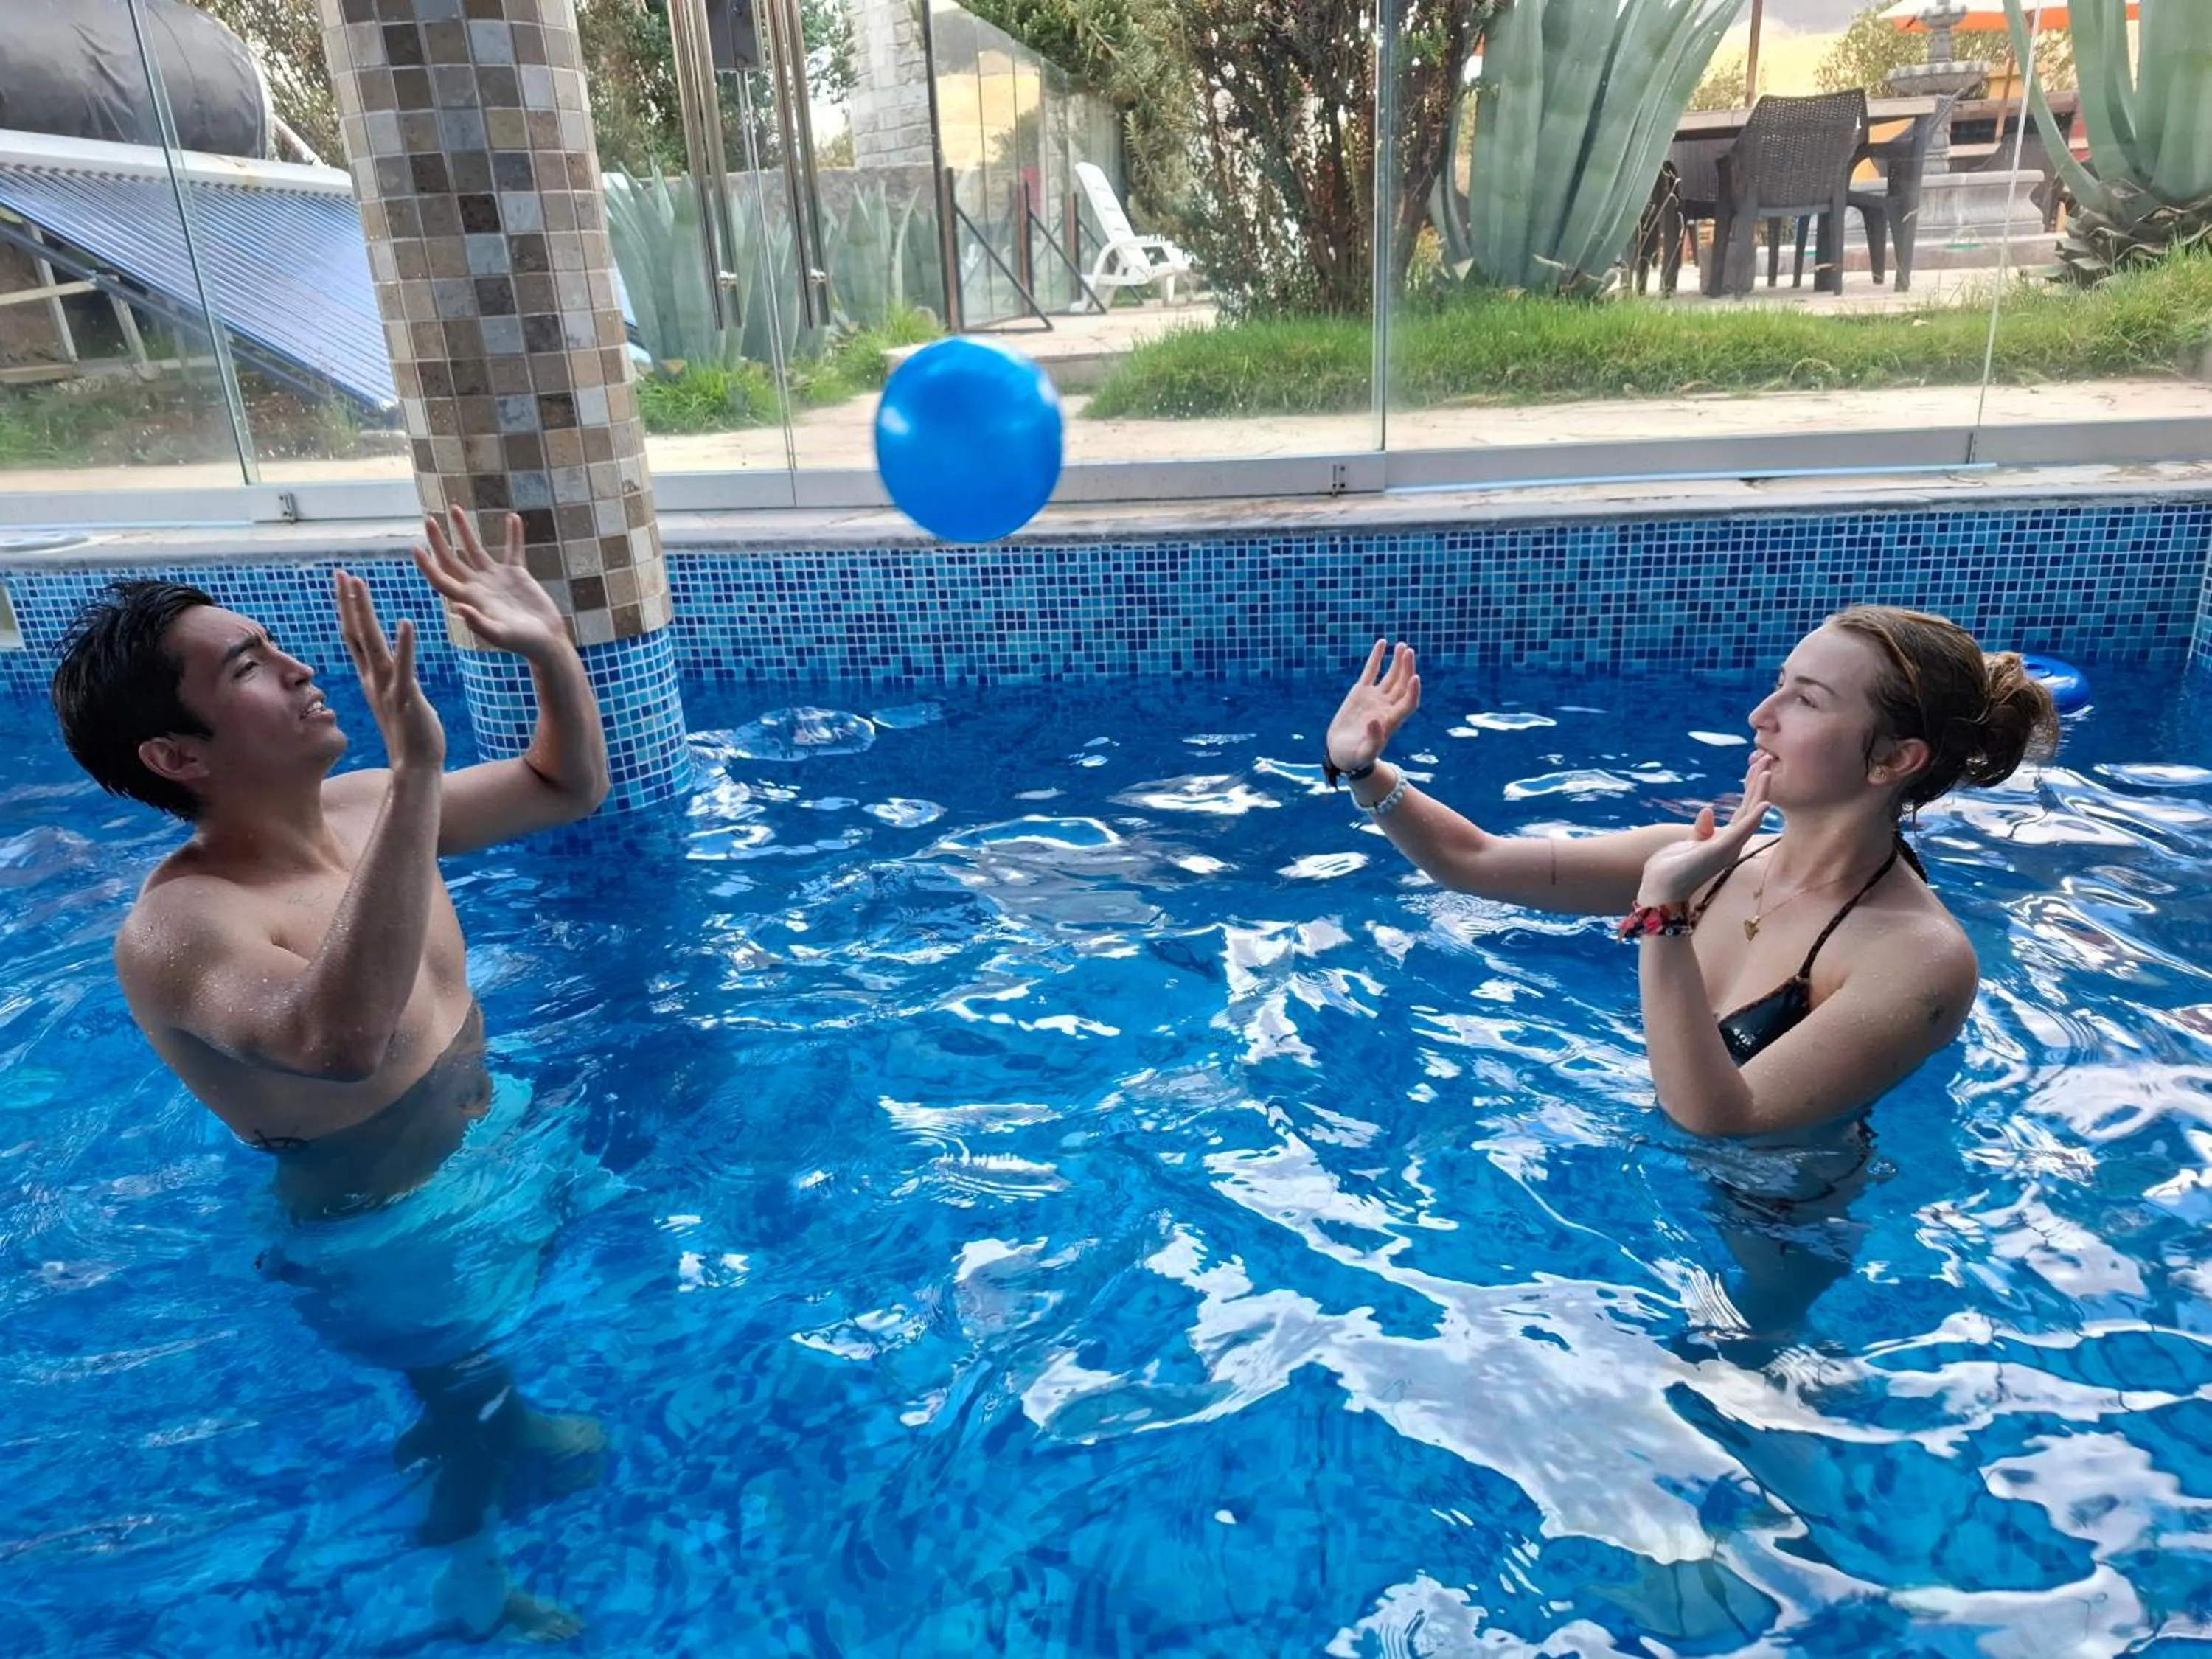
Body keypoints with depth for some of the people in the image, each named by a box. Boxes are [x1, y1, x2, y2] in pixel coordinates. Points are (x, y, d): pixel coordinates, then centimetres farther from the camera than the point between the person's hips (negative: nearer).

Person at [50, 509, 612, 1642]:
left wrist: (550, 649, -17)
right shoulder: (175, 931, -32)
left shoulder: (361, 807, -10)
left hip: (487, 1157, 7)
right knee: (465, 1419, 20)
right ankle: (473, 1587, 49)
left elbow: (569, 789, 1)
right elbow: (340, 1040, -54)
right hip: (384, 1238, -6)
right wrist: (419, 777, -58)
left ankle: (489, 1434, 64)